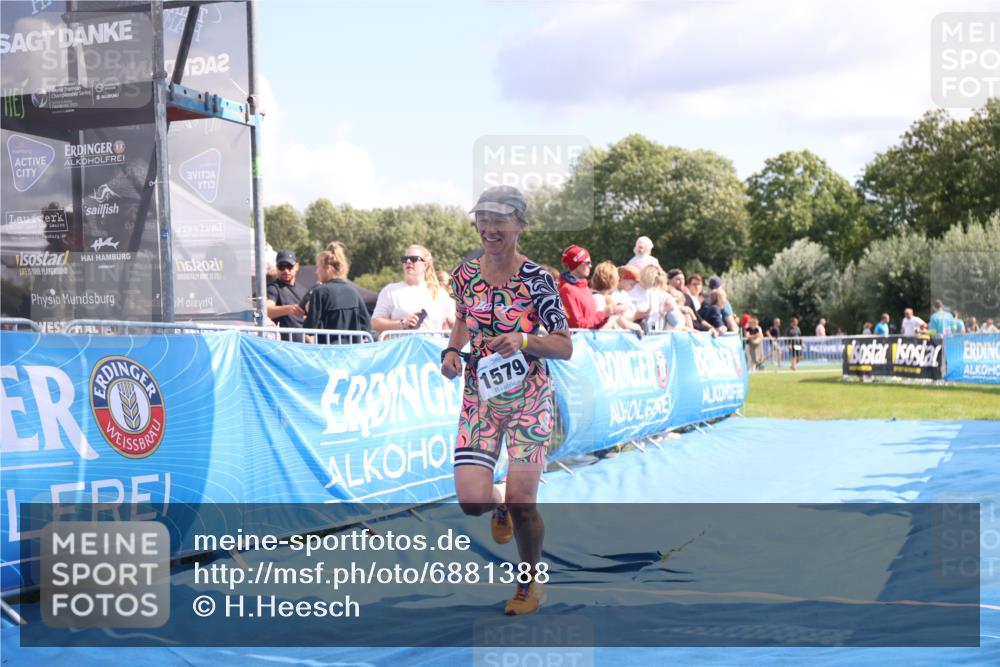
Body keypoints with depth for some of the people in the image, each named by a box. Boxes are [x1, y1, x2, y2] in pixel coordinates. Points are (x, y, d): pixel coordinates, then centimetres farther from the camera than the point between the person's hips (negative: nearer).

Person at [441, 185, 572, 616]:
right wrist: (453, 350, 1)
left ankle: (532, 581, 21)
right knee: (471, 500, -10)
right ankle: (499, 508, 30)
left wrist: (524, 340, -25)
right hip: (480, 396, 3)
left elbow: (565, 347, -8)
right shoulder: (465, 274, 1)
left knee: (521, 500, -7)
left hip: (529, 399, -3)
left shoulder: (536, 279, -10)